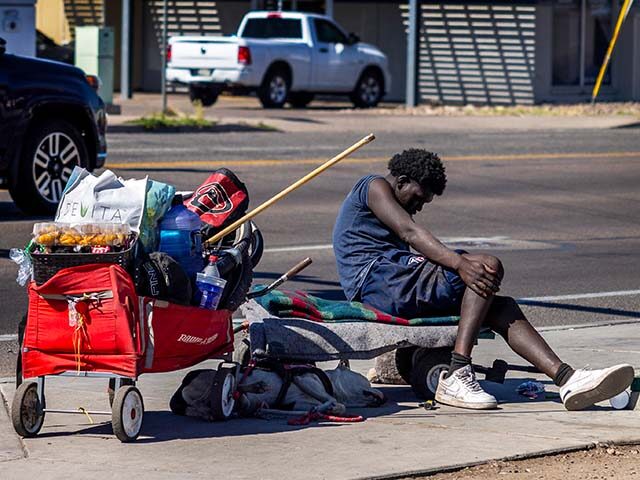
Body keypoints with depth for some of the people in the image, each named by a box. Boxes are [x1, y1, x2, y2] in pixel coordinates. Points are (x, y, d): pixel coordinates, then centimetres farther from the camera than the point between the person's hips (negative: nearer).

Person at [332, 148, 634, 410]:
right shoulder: (375, 187, 1)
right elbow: (409, 232, -15)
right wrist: (460, 263, -27)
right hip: (377, 280, -10)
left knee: (501, 308, -1)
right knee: (490, 267, -20)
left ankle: (567, 379, -17)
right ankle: (456, 376, -31)